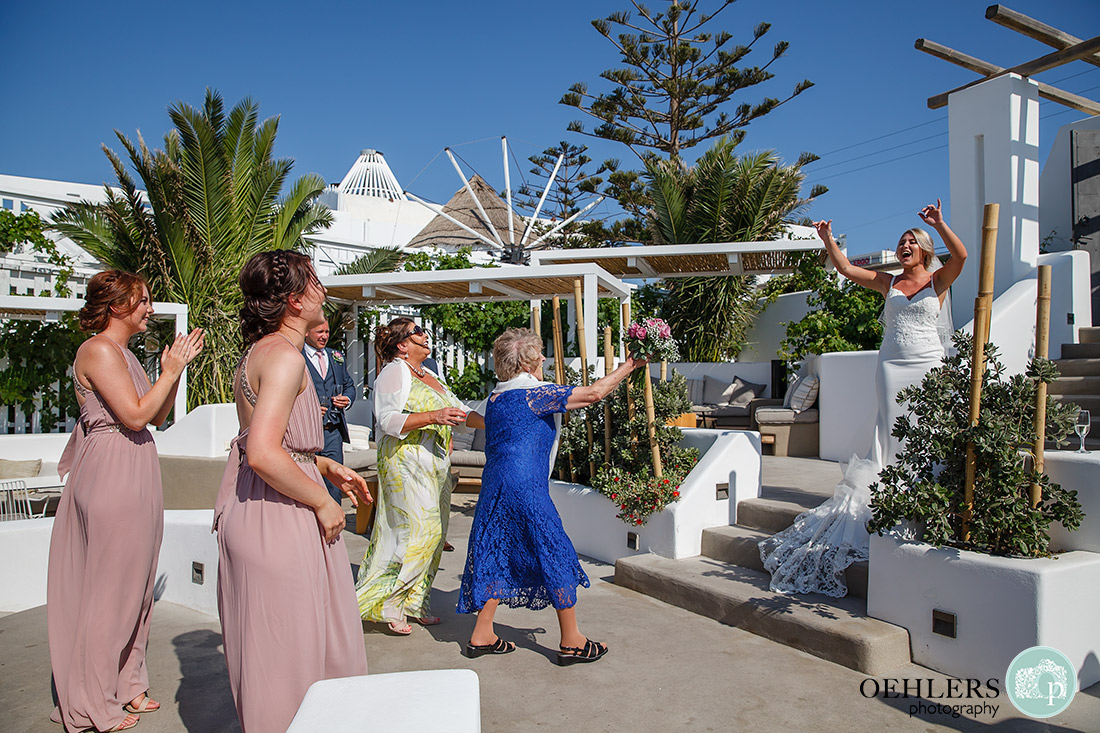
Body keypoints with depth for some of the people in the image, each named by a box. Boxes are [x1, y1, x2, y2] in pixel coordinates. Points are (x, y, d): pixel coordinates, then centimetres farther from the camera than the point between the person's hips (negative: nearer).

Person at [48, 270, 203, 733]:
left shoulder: (123, 353, 16)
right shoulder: (98, 350, -13)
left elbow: (159, 416, 15)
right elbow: (135, 416, -20)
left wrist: (175, 369, 5)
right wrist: (171, 371, -12)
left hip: (135, 477, 10)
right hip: (112, 475, -10)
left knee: (133, 586, 15)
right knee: (110, 588, 0)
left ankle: (125, 684, 28)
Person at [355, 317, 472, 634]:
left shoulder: (431, 375, 19)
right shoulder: (395, 372, -7)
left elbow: (456, 410, 26)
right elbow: (387, 420, -17)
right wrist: (434, 417, -24)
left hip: (436, 464, 9)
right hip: (407, 463, -9)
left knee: (434, 533, 8)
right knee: (418, 531, -13)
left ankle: (416, 603, 17)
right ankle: (390, 604, -1)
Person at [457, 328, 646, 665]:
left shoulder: (496, 396, 13)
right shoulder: (533, 394, -11)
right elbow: (594, 393, -10)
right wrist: (628, 366, 4)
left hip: (494, 486, 8)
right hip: (525, 489, -8)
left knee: (498, 556, 15)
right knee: (556, 555, 3)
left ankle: (482, 635, 20)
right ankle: (571, 642, 12)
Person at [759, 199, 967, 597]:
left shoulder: (937, 281, 7)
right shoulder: (888, 283, 14)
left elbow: (960, 257, -12)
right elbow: (846, 268, 10)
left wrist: (939, 224, -21)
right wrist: (829, 240, 2)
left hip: (928, 364, -2)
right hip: (891, 364, 2)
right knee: (891, 427, -2)